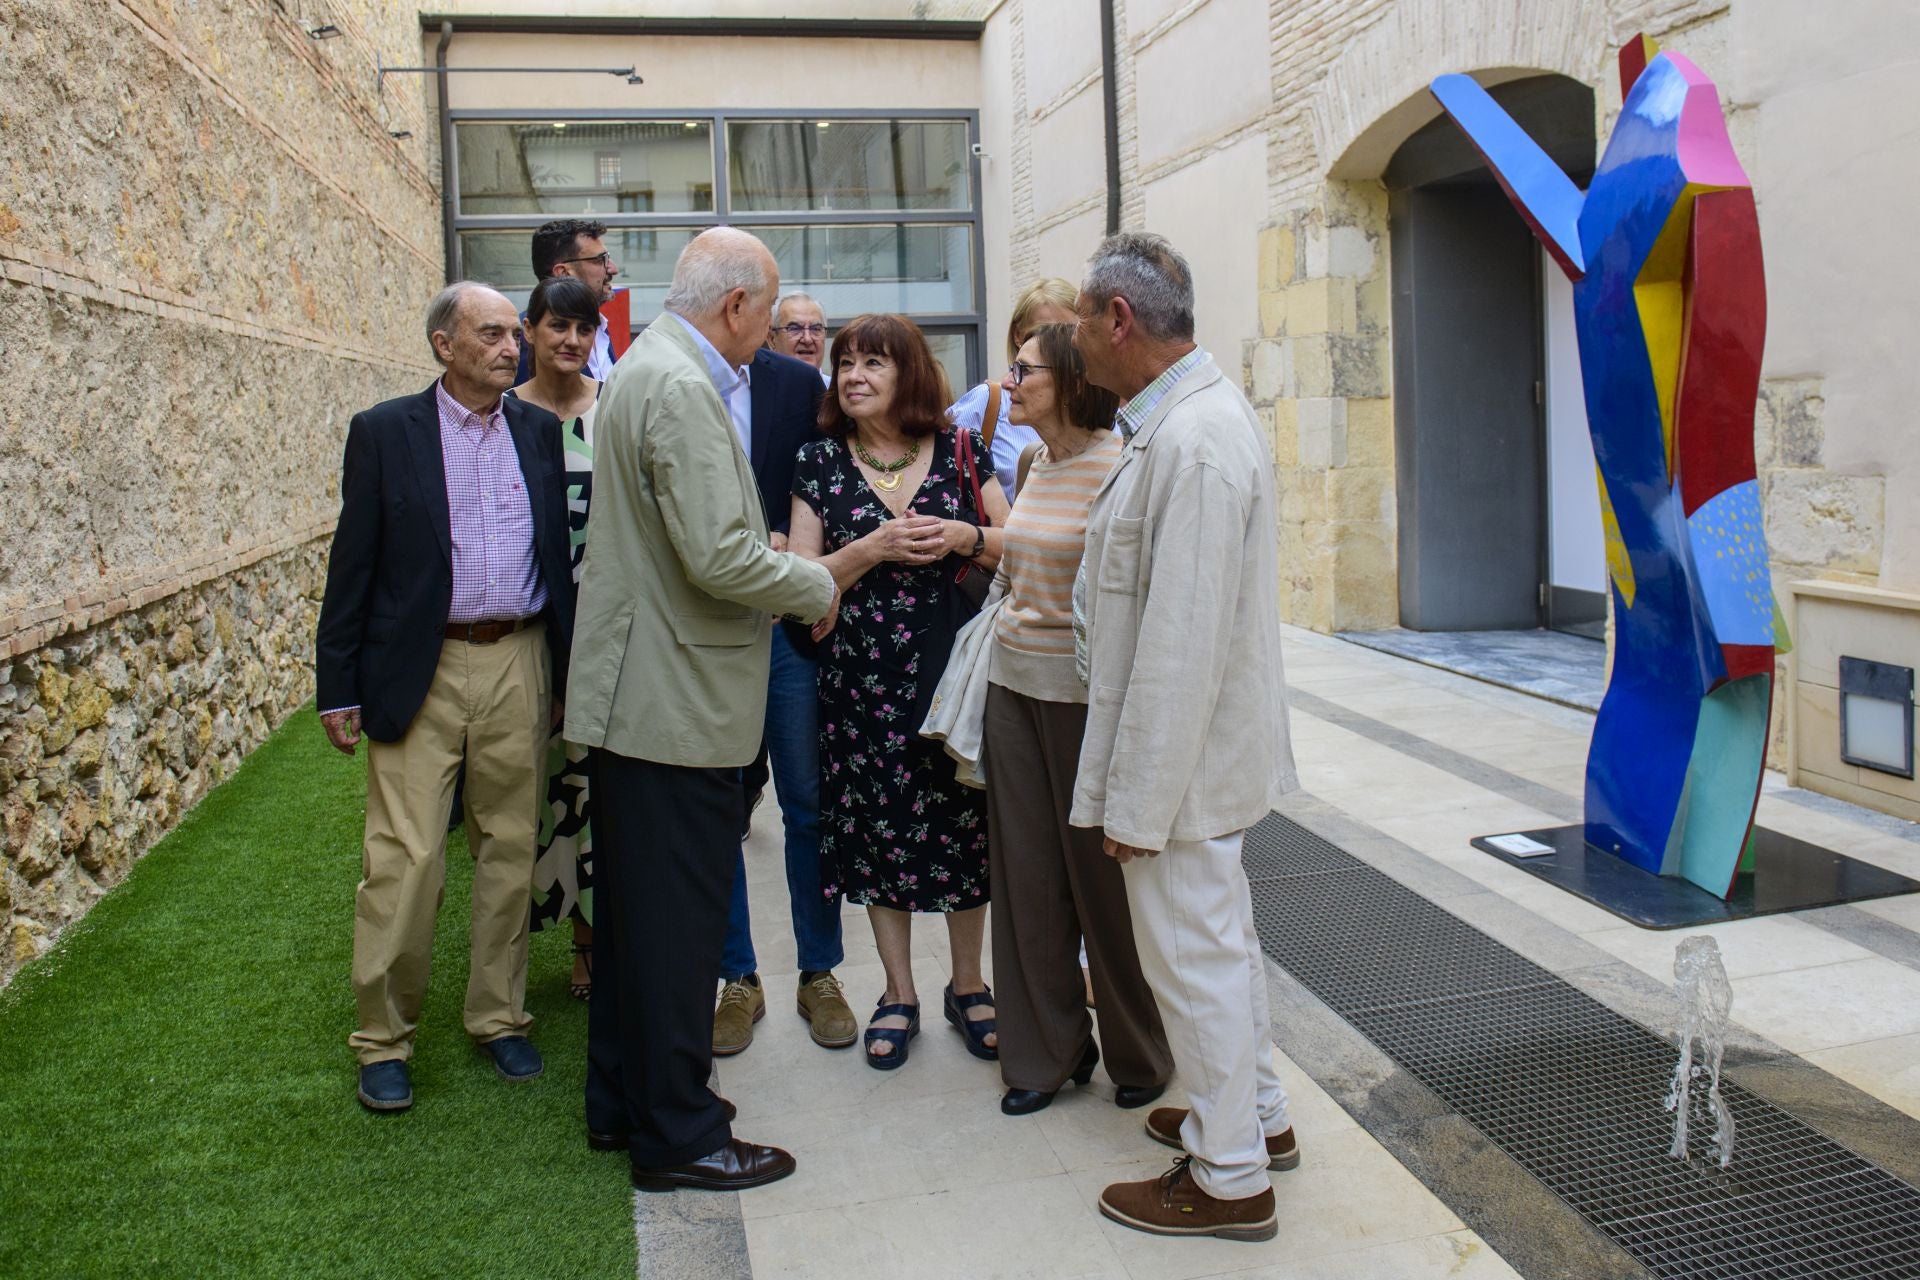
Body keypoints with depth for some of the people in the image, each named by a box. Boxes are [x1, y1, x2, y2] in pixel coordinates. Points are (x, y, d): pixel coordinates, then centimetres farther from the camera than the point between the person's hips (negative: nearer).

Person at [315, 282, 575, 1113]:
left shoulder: (539, 431, 9)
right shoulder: (384, 432, 0)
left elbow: (560, 553, 11)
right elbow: (353, 565, 0)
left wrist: (568, 670, 8)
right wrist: (338, 687, -3)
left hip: (519, 664, 3)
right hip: (417, 671, -3)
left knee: (509, 848, 10)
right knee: (405, 856, -3)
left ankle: (498, 1017, 25)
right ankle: (381, 1039, 13)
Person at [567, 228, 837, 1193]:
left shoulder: (642, 367, 13)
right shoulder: (684, 389, -19)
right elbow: (719, 559, -25)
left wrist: (757, 547, 16)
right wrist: (816, 585, -9)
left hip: (634, 688, 11)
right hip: (678, 700, -11)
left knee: (633, 905, 18)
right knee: (679, 918, 1)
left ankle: (621, 1102, 32)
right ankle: (677, 1137, 14)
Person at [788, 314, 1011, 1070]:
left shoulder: (960, 451, 3)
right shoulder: (821, 464, 3)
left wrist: (967, 538, -13)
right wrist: (875, 548, -14)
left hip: (954, 665, 0)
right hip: (863, 680, 1)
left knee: (963, 823, 6)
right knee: (879, 828, 7)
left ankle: (967, 986, 25)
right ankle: (899, 996, 23)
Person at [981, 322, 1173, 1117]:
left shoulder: (1119, 468, -14)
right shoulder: (1036, 465, 10)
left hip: (1084, 693, -7)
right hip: (1014, 684, 7)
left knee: (1103, 878, 6)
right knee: (1027, 877, 12)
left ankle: (1139, 1052, 26)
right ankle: (1047, 1051, 27)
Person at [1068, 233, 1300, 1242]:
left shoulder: (1193, 442, -26)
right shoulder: (1181, 417, 8)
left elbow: (1181, 647, -27)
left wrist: (1139, 802, -22)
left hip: (1183, 748, -10)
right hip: (1201, 742, 10)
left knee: (1193, 953, 4)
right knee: (1220, 935, 22)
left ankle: (1228, 1178, 21)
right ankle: (1256, 1116, 41)